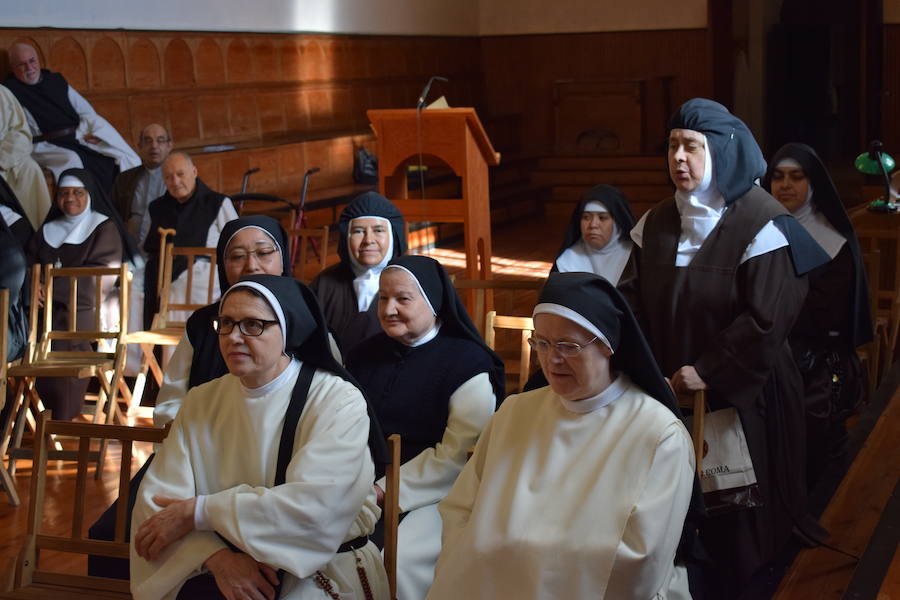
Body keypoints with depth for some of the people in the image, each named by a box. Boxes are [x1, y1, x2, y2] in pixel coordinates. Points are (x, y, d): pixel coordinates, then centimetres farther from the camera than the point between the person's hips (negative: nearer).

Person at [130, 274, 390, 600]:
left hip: (324, 573, -3)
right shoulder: (201, 402, 6)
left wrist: (197, 512, -16)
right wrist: (217, 557, -22)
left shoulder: (338, 402, -8)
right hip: (222, 572, 3)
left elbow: (314, 506, -21)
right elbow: (158, 499, -4)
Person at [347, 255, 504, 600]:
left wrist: (386, 491, -15)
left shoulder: (467, 364, -6)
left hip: (430, 494, -5)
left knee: (397, 559, -31)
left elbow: (458, 453, -13)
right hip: (360, 485, 5)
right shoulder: (365, 354, 14)